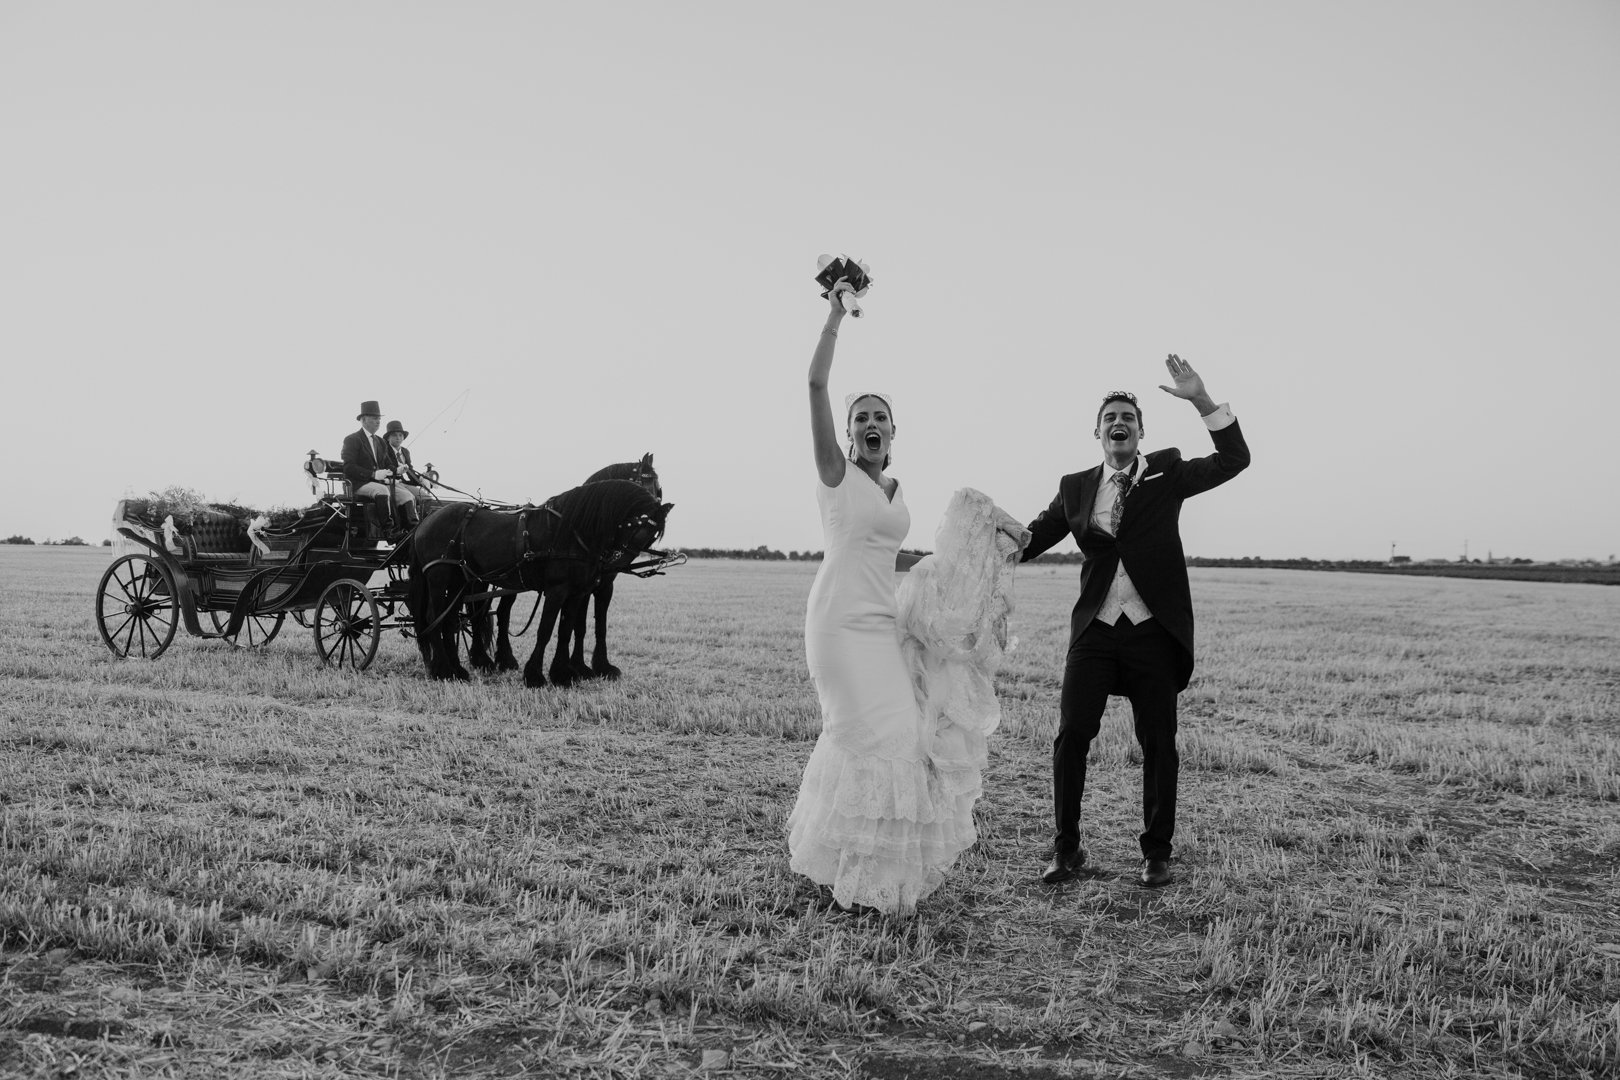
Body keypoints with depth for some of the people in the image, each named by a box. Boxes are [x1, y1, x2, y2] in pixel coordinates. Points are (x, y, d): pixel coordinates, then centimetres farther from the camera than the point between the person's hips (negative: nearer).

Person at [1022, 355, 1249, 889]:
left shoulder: (1166, 474, 4)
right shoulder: (1075, 487, 9)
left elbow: (1234, 460, -6)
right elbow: (1031, 539, 11)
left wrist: (1202, 400, -17)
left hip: (1154, 631, -1)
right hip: (1095, 629, 1)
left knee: (1158, 744, 5)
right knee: (1071, 735, -3)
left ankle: (1156, 853, 20)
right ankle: (1067, 850, 10)